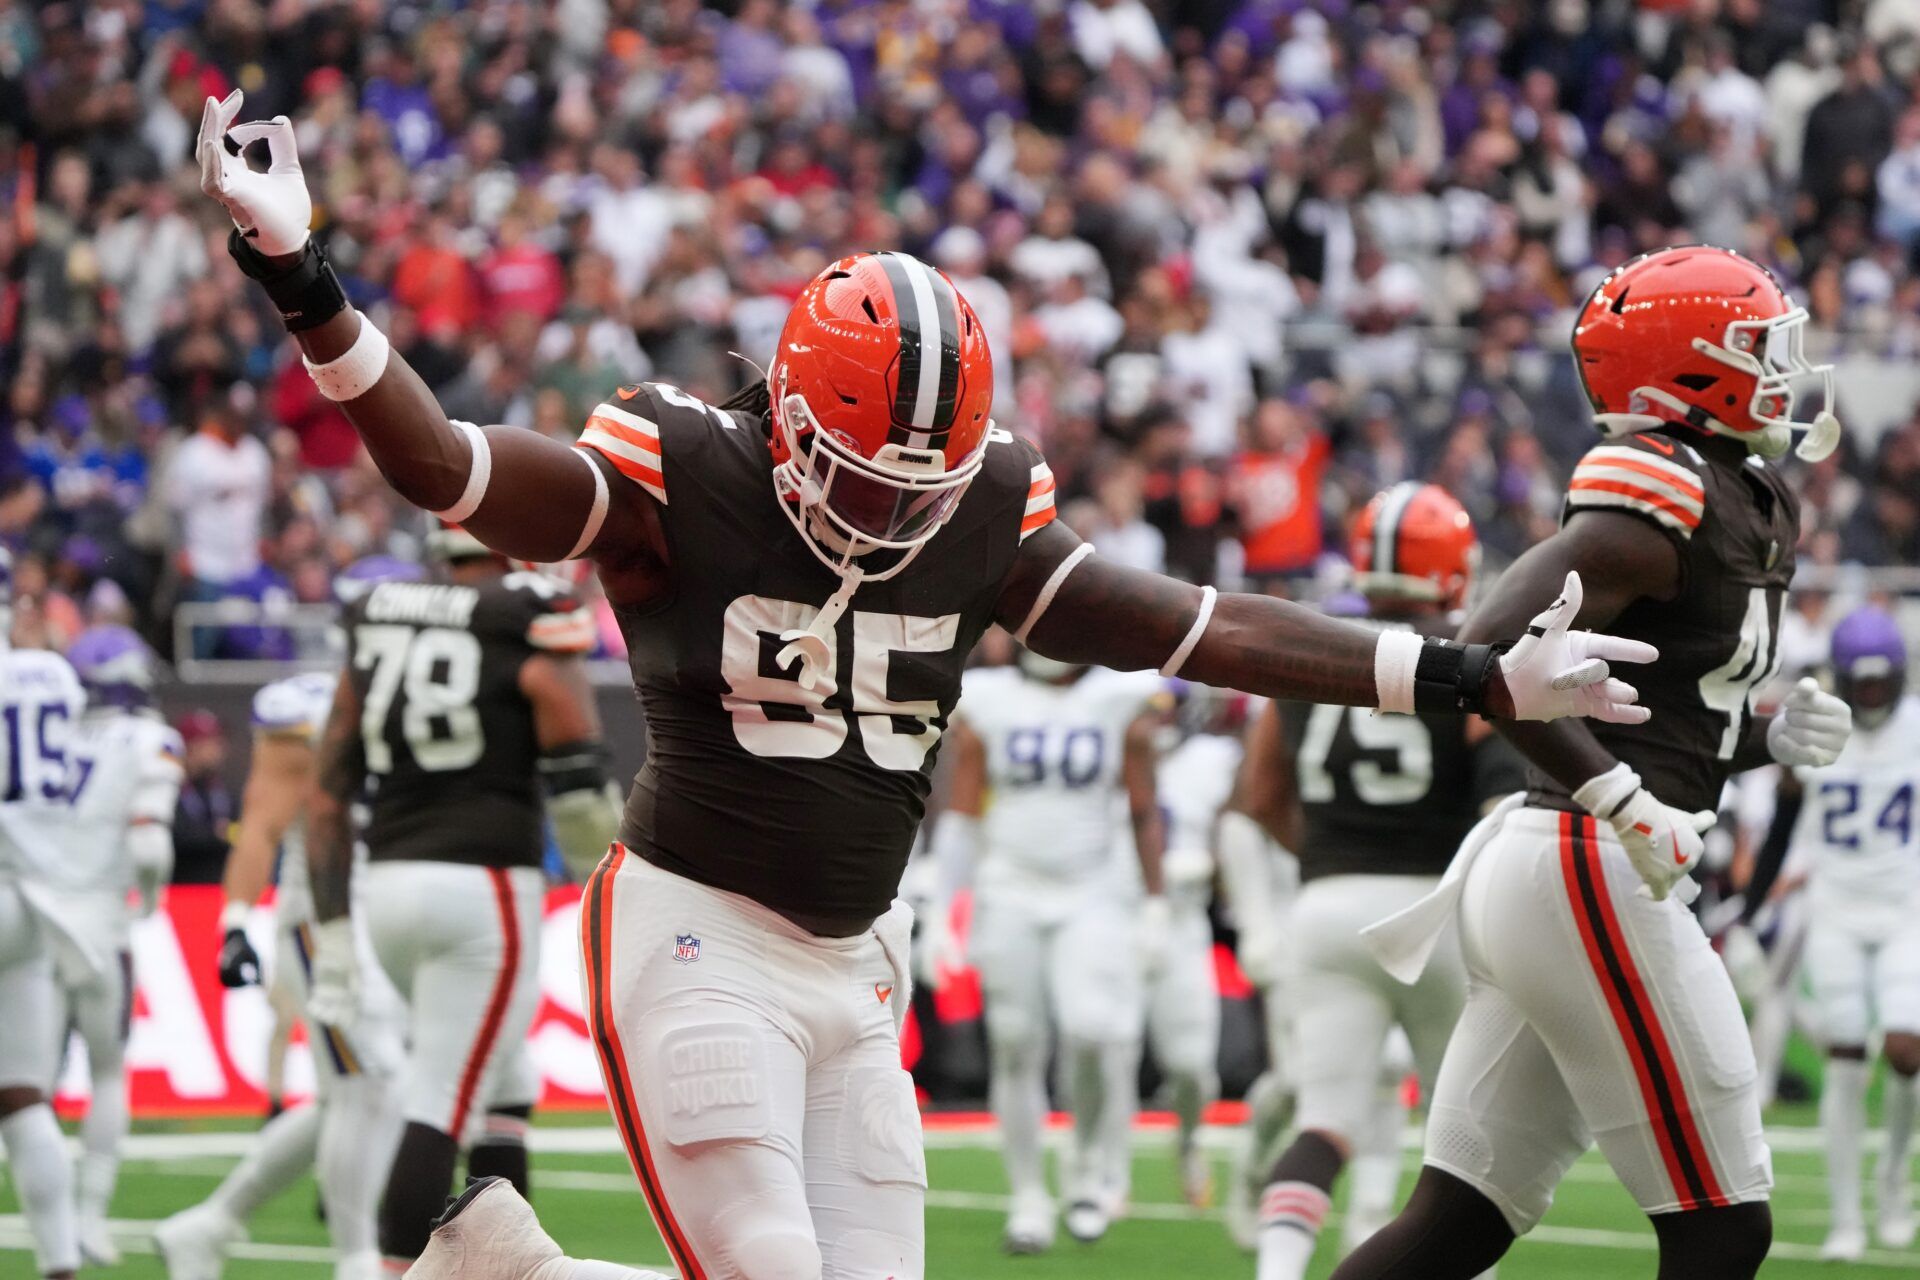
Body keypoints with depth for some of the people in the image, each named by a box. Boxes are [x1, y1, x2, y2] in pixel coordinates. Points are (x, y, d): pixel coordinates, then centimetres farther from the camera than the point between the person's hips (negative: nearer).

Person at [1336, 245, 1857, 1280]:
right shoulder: (1664, 497, -13)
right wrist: (1619, 798, -26)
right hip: (1591, 877, -10)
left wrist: (1767, 739, 8)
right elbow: (1494, 654, -23)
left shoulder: (1751, 499, 17)